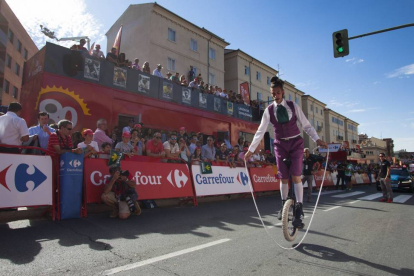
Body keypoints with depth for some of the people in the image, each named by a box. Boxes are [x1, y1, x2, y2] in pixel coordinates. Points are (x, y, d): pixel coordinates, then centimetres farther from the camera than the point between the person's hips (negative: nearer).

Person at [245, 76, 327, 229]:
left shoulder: (293, 106, -4)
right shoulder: (269, 110, -2)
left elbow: (306, 125, -2)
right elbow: (260, 131, -1)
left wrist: (317, 139, -17)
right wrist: (251, 150, -4)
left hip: (296, 143, -1)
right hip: (280, 144, 1)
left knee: (296, 176, -11)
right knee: (283, 178, 3)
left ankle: (298, 212, -5)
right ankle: (284, 204, 25)